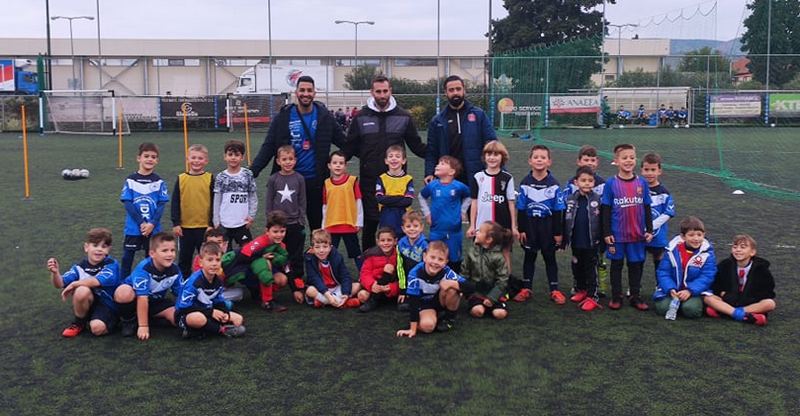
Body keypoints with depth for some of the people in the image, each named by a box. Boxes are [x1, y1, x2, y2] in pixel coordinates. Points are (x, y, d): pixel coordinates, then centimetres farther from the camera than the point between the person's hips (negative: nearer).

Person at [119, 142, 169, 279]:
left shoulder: (159, 182, 0)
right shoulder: (130, 180, -2)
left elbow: (162, 205, -3)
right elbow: (127, 203, -7)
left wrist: (152, 224, -15)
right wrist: (141, 223, -14)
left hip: (153, 228, 1)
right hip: (133, 227, -1)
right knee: (127, 257, 4)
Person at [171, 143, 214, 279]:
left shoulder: (210, 179, -3)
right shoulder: (181, 179, 0)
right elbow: (175, 203, 3)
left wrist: (212, 224, -3)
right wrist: (175, 223, -2)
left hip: (205, 226, -2)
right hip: (185, 227, 2)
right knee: (184, 258, 14)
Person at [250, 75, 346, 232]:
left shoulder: (324, 116, 0)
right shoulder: (283, 117, -2)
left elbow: (344, 142, 4)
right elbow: (268, 147, -3)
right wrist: (253, 170, -15)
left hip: (316, 180, 0)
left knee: (318, 224, 11)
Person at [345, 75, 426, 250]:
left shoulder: (404, 116, 5)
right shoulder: (360, 118, 4)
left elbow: (416, 145, 9)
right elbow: (350, 147, 8)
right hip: (370, 180, 0)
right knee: (370, 222, 5)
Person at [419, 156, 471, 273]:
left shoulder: (459, 187, -8)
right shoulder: (432, 186, -3)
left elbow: (468, 197, 12)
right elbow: (422, 197, 16)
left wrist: (462, 212, 5)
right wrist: (427, 213, 8)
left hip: (454, 230, -1)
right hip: (436, 230, 1)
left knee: (454, 260, 9)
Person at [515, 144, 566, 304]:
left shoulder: (554, 184, -7)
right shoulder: (525, 183, -4)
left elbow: (558, 210, -4)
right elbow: (521, 208, -1)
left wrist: (558, 232, -4)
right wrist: (521, 229, -4)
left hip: (548, 224, -1)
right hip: (529, 224, 1)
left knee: (549, 257, 9)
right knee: (529, 257, 11)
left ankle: (554, 290, 17)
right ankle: (526, 289, 20)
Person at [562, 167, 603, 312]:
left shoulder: (597, 200, -8)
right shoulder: (570, 200, -1)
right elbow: (565, 221, 4)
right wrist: (564, 240, 4)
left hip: (592, 243, -3)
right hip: (576, 242, 3)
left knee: (591, 269, 5)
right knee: (577, 267, 17)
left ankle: (592, 296, 12)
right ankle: (580, 290, 35)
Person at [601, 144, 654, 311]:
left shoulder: (642, 183, 1)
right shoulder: (611, 183, -6)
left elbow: (647, 208, 7)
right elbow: (605, 210, -4)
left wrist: (649, 230, 5)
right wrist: (607, 233, -6)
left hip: (637, 234, 2)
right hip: (617, 234, -2)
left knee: (636, 265, 11)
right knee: (616, 265, 10)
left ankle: (635, 297, 24)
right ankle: (616, 297, 21)